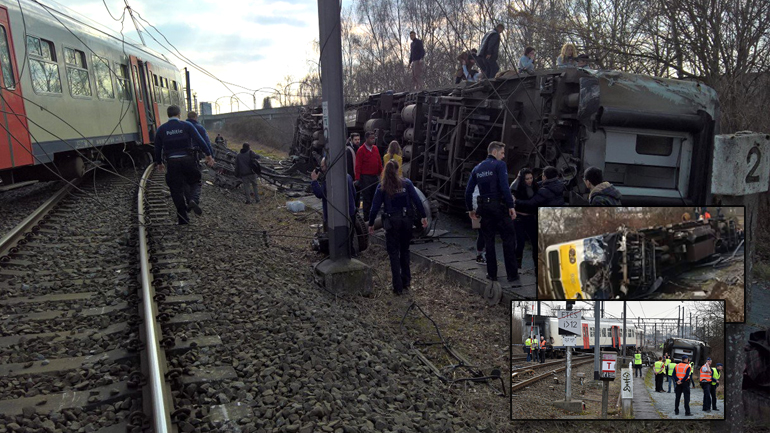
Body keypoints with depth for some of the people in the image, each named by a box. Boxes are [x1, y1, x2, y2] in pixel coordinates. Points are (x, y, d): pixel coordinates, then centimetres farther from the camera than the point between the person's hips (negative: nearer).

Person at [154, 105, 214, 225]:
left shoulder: (161, 129, 6)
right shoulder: (187, 126, 0)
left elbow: (157, 148, 11)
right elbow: (199, 141, -7)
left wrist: (159, 163, 24)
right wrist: (208, 155, -3)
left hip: (172, 162, 1)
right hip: (187, 160, -1)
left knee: (176, 189, 7)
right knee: (195, 182, 15)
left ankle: (182, 218, 8)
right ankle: (193, 200, -17)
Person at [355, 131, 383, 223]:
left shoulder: (375, 148, 11)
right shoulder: (361, 150, -6)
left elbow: (379, 162, 17)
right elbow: (358, 165, -9)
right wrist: (357, 179, -14)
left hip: (375, 177, 6)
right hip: (365, 177, -6)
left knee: (375, 197, 11)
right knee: (367, 198, -1)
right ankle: (367, 216, 6)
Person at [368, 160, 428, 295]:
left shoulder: (382, 187, -4)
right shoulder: (406, 183, -1)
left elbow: (375, 207, -4)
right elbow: (417, 200, -4)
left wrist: (371, 223, 5)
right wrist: (424, 216, 3)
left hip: (392, 222, -2)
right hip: (406, 220, 2)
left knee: (394, 253, 5)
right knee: (405, 250, 19)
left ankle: (398, 287, 4)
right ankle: (406, 281, 26)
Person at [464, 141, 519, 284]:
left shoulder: (477, 168, 13)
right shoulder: (500, 165, -5)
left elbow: (468, 191, 11)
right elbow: (504, 187, -18)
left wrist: (470, 209, 18)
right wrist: (511, 206, -16)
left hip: (484, 207, 6)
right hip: (499, 206, -6)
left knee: (489, 240, 12)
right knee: (508, 239, 1)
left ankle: (492, 274, 15)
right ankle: (512, 274, 1)